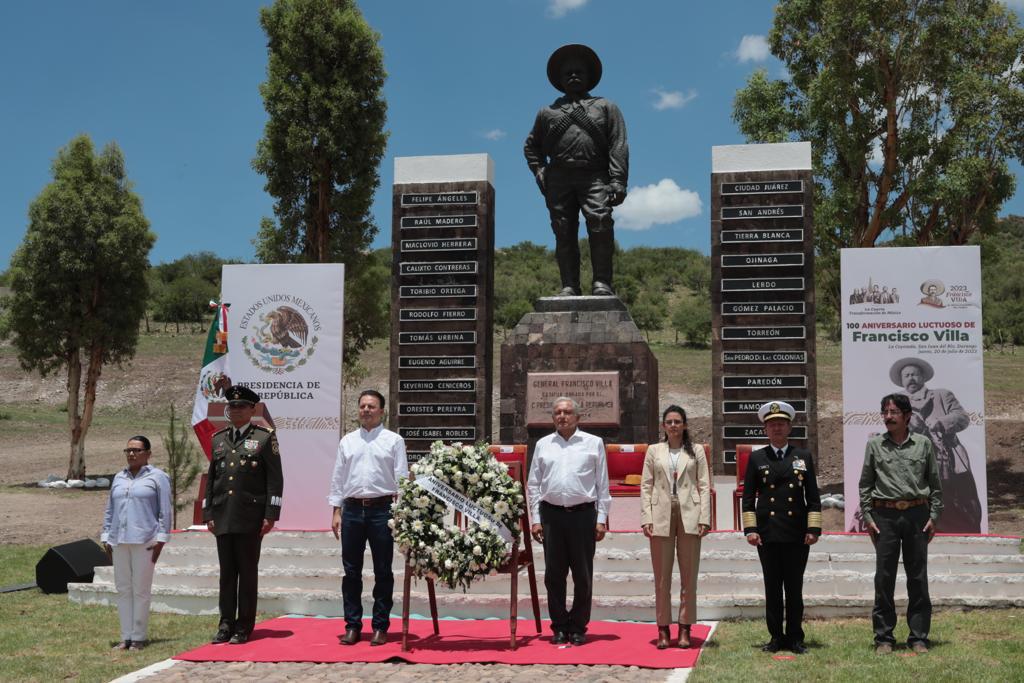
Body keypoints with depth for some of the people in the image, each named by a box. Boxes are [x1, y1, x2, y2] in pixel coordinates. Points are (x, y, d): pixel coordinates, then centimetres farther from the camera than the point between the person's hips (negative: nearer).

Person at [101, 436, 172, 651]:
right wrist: (106, 537, 14)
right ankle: (126, 637, 12)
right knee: (123, 589, 6)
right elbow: (109, 510, 20)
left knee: (141, 589, -2)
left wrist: (161, 538, -8)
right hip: (119, 542, 5)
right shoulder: (119, 478, 17)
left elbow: (165, 511, -1)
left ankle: (138, 637, 5)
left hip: (145, 542, -5)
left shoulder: (157, 477, 1)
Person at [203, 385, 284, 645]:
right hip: (223, 518, 4)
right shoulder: (218, 440, 15)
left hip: (250, 518, -4)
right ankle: (226, 625, 14)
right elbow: (211, 479, 17)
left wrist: (271, 515, -10)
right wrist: (208, 514, 10)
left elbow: (275, 479, -3)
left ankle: (244, 628, 7)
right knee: (227, 572, 7)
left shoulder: (265, 437, 1)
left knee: (247, 572, 1)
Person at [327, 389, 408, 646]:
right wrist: (336, 512, 5)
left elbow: (402, 479, -1)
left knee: (382, 571, 4)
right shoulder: (347, 441, 12)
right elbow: (338, 478, 12)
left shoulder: (393, 440, 3)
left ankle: (380, 627, 12)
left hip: (382, 509, -3)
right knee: (351, 571, 7)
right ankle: (352, 625, 15)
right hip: (352, 509, 3)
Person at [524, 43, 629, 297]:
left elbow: (618, 146, 8)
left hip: (595, 178, -2)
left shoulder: (606, 107, 19)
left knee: (600, 223, -22)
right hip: (559, 179, 3)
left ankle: (602, 283, -21)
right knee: (564, 232, -4)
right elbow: (531, 145, 30)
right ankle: (569, 285, -4)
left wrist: (618, 182, -6)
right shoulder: (548, 112, 25)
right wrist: (539, 172, 11)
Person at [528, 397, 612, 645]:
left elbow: (603, 485, 6)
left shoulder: (593, 443, 6)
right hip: (551, 514, 2)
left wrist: (601, 519, -1)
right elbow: (533, 485, 12)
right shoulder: (543, 445, 10)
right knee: (554, 575, 5)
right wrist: (535, 519, 4)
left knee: (583, 575, 3)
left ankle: (578, 627, 14)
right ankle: (559, 626, 15)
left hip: (583, 514, -2)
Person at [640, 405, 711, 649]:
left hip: (689, 516, 0)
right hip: (661, 515, 0)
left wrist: (704, 518, -4)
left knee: (689, 575, 3)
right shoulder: (654, 451, 9)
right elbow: (645, 486, 6)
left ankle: (685, 629, 10)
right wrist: (646, 518, -3)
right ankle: (663, 629, 9)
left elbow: (704, 486, 5)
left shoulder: (696, 451, 8)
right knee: (662, 576, 3)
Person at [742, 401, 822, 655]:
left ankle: (795, 637, 13)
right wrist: (750, 529, -2)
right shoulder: (756, 458, 7)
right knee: (772, 588, 5)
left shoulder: (803, 457, 9)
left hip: (797, 535, 0)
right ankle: (776, 637, 13)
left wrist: (813, 529, -1)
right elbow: (748, 498, 6)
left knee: (795, 588, 4)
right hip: (767, 534, 0)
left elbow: (813, 497, 7)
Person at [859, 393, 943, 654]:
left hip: (916, 514, 0)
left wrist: (933, 516, 1)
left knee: (918, 578, 3)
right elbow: (865, 484, 8)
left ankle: (919, 637, 11)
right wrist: (867, 517, 0)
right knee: (884, 578, 1)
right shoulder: (874, 445, 6)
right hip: (885, 515, 0)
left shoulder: (923, 444, 6)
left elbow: (935, 484, 8)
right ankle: (883, 638, 8)